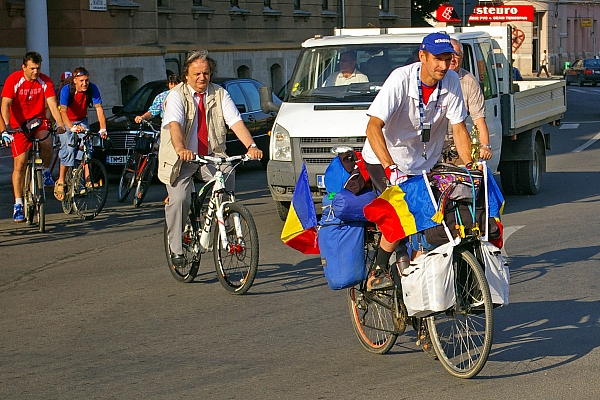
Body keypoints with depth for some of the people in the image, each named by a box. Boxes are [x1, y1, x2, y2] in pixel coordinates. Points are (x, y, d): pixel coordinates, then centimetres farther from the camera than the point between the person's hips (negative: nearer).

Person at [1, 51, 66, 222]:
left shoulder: (45, 82, -8)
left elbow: (52, 104, -14)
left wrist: (60, 124, -30)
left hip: (39, 121, 1)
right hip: (19, 124, -1)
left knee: (47, 144, -32)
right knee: (19, 163, -7)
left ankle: (46, 172, -1)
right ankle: (18, 205, 1)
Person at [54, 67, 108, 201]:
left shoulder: (92, 89, -19)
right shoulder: (66, 89, -27)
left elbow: (99, 108, -22)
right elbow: (63, 111, -37)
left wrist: (103, 129, -36)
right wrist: (72, 127, -53)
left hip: (81, 121, 3)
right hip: (66, 122, -3)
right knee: (69, 148, -20)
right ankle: (61, 181, -9)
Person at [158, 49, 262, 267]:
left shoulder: (219, 94, 4)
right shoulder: (176, 95, -6)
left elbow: (236, 121, -8)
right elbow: (174, 124, -24)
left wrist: (251, 146, -26)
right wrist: (180, 149, -45)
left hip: (212, 156, 2)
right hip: (181, 159, -2)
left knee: (228, 174, -27)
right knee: (179, 200, -20)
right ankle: (176, 249, -2)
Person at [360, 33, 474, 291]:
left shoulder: (451, 81, -11)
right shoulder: (401, 79, -24)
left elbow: (459, 128, -5)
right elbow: (373, 127, -31)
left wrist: (470, 166, -16)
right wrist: (391, 169, -41)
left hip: (424, 163, 5)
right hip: (384, 159, -5)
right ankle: (378, 272, -8)